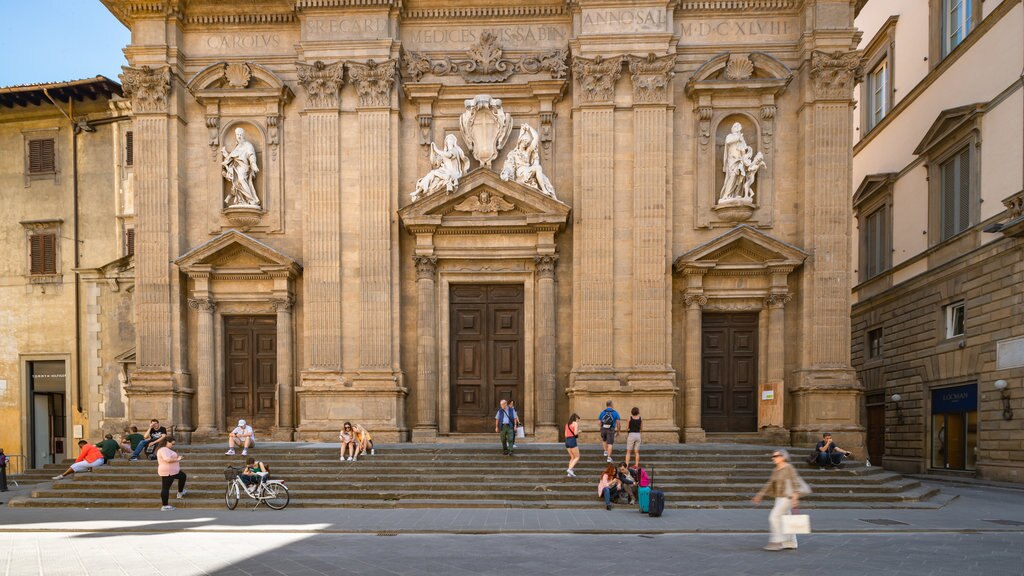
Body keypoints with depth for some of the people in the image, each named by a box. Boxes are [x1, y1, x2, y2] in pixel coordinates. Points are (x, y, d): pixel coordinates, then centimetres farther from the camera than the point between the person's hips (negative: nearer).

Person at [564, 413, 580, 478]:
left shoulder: (567, 424, 18)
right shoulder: (575, 423, -4)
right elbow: (575, 433, -14)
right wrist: (579, 431, 7)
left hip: (567, 441, 8)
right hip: (573, 441, -8)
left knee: (572, 457, 14)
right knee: (577, 457, -1)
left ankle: (569, 473, 6)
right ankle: (570, 469, -17)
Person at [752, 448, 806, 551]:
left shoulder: (789, 468, -11)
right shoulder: (776, 470, 13)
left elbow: (795, 483, -18)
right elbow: (769, 484, 18)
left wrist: (795, 497, -27)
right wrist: (760, 495, 15)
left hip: (787, 497, -9)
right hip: (780, 498, 9)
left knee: (774, 517, -14)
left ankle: (776, 542, -11)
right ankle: (791, 544, 17)